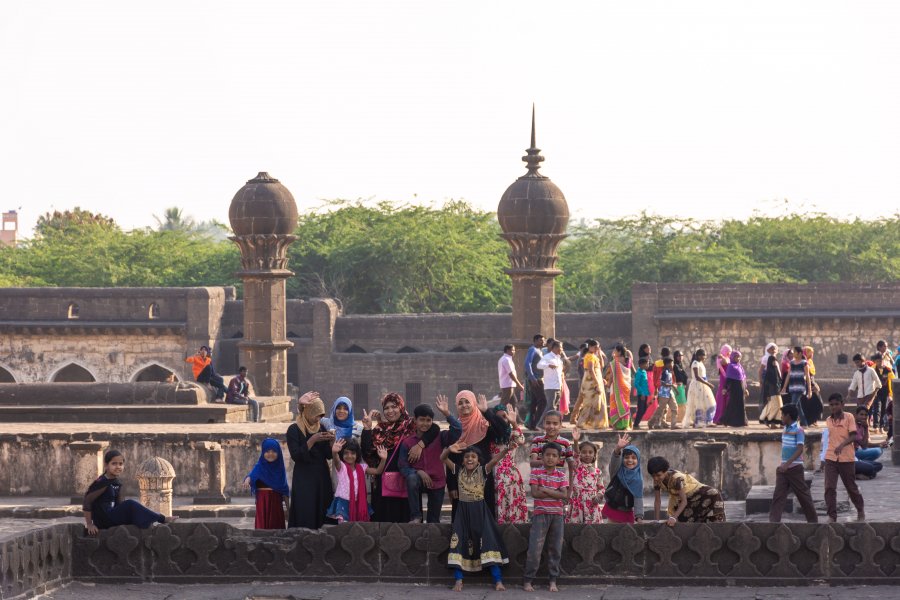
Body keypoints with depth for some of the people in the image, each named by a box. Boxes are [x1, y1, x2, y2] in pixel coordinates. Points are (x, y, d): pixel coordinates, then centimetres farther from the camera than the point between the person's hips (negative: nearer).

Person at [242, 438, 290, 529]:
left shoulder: (279, 468, 8)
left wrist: (288, 507, 12)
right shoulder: (259, 467, 0)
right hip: (263, 502, -3)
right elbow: (251, 475, -21)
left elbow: (284, 490, 11)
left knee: (276, 525, 1)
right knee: (263, 525, -8)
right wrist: (247, 480, -45)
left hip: (276, 502, 3)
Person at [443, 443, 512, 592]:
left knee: (488, 541, -9)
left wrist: (506, 450, -39)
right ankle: (458, 580, -3)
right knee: (460, 543, -7)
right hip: (463, 511, 2)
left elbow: (495, 458, -20)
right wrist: (449, 450, -28)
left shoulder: (483, 471, -4)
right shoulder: (459, 472, 2)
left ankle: (498, 581, -10)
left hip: (480, 511, -2)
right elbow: (443, 458, -6)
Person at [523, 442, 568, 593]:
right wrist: (555, 493, -9)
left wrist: (546, 491, -13)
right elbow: (535, 493, -12)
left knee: (555, 548, 5)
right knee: (535, 548, -7)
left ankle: (553, 580, 13)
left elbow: (565, 495, -6)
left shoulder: (561, 475, 5)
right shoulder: (536, 472, -1)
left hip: (557, 514, 3)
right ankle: (528, 580, -1)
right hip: (540, 514, -3)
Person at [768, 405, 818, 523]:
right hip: (784, 468, 7)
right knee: (778, 495, -3)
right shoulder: (785, 429, 12)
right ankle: (774, 520, -8)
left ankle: (812, 520, 15)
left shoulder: (798, 430, -13)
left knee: (802, 493, 3)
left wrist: (787, 464, -27)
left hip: (795, 468, -7)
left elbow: (800, 450, -20)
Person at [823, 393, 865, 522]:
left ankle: (861, 510, 32)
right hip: (831, 458, 3)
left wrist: (842, 445, -28)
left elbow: (853, 436, -15)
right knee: (829, 487, -10)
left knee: (851, 487, 9)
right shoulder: (828, 421, 9)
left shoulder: (849, 418, -5)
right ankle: (832, 516, -8)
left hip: (846, 458, -3)